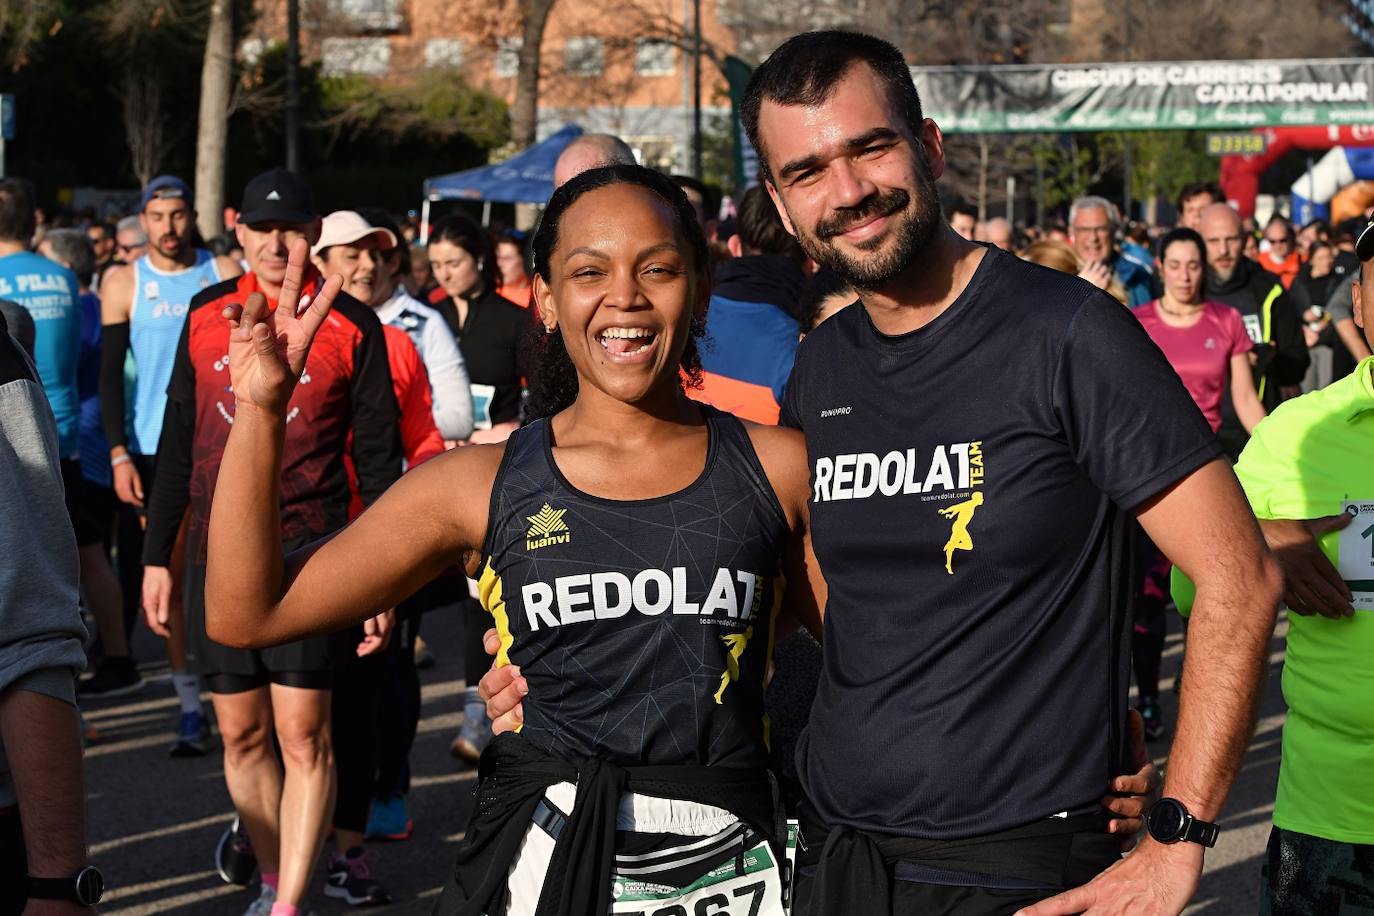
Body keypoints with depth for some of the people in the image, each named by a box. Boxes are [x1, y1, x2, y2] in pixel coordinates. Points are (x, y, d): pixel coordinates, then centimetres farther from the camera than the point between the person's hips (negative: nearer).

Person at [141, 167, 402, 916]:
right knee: (241, 732, 9)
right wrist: (157, 556, 11)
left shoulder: (351, 326, -1)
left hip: (311, 552, -4)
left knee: (303, 735, -6)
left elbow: (377, 459, 0)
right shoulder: (207, 314, 9)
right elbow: (178, 441, 14)